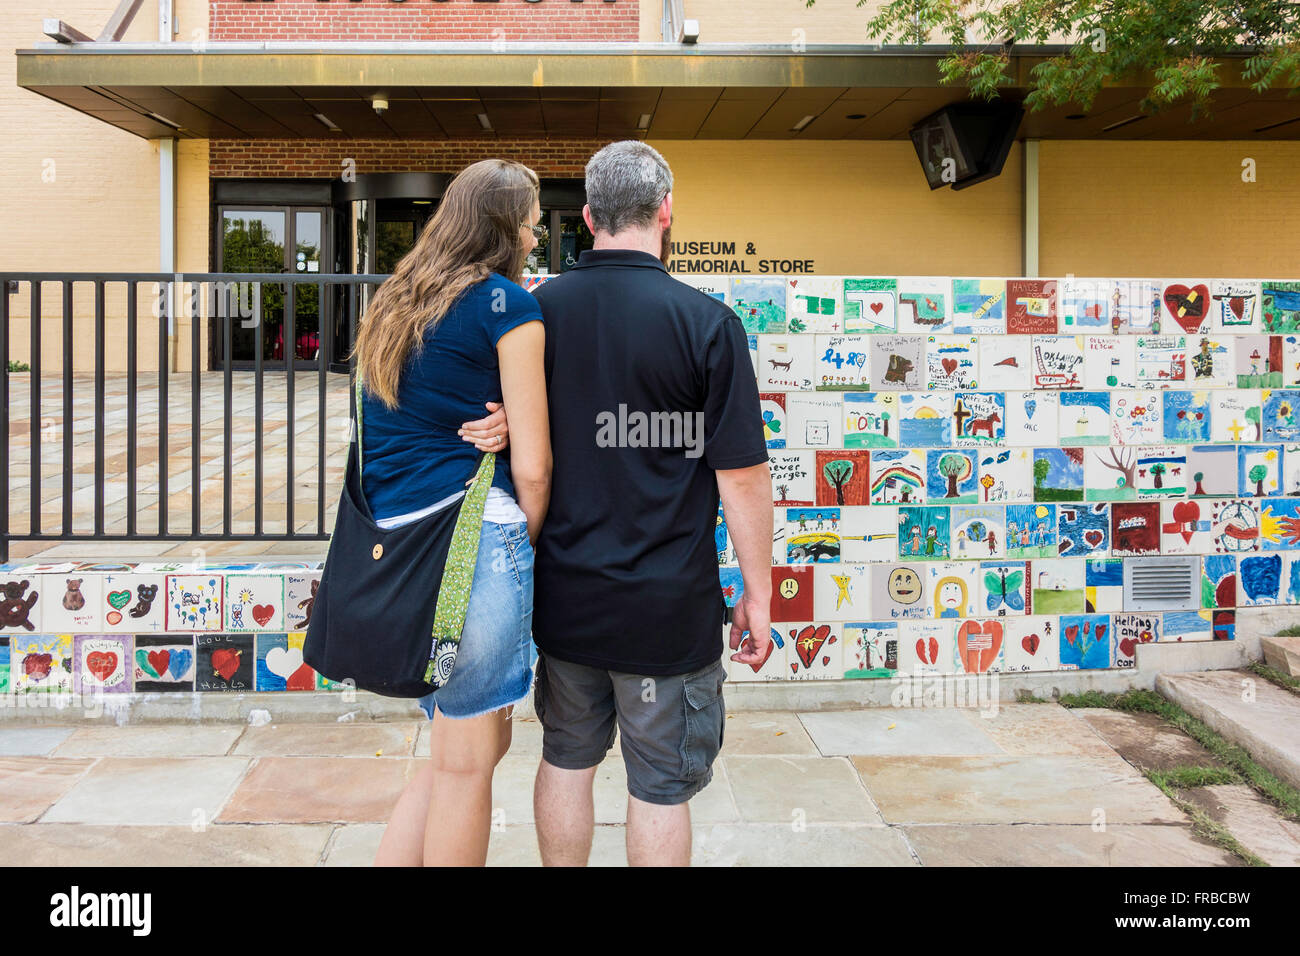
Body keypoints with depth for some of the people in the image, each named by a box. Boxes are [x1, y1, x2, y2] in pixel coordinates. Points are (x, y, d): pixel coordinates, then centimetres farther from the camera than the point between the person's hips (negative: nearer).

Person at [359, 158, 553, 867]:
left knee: (459, 750, 19)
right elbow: (532, 465, -7)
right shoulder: (508, 304, -5)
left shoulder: (393, 303, 18)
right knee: (467, 761, 5)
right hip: (475, 540, -8)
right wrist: (529, 544, 7)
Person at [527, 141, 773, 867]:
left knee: (567, 760, 20)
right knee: (659, 790, 9)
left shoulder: (536, 311, 0)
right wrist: (759, 593, -4)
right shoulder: (707, 322, -14)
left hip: (562, 596, 5)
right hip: (667, 609, -4)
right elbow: (742, 475, -12)